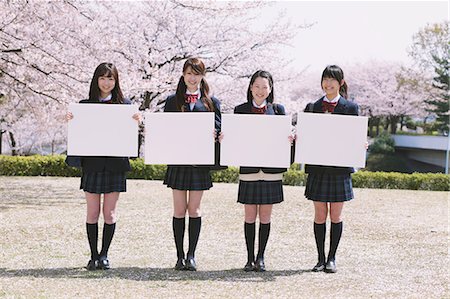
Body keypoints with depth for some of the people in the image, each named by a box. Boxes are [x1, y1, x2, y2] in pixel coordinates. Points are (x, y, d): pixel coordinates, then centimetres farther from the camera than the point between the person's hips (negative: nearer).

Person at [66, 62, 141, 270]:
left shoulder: (124, 105, 7)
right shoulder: (85, 105, 7)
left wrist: (136, 122, -16)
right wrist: (71, 121, -15)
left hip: (115, 165, 0)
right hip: (92, 165, 0)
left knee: (109, 213, 2)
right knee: (92, 213, 3)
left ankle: (104, 255, 12)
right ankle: (93, 256, 12)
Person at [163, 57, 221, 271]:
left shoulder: (211, 102, 8)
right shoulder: (173, 101, 9)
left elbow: (218, 129, 5)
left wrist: (213, 136, -16)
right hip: (177, 160, 1)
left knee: (194, 209, 1)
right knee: (179, 210, 3)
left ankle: (191, 255, 7)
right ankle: (180, 256, 9)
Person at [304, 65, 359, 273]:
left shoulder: (350, 107, 3)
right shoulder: (313, 107, 9)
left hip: (340, 167, -1)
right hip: (317, 166, 2)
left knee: (336, 216, 3)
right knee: (319, 215, 4)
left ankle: (332, 258, 13)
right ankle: (321, 258, 13)